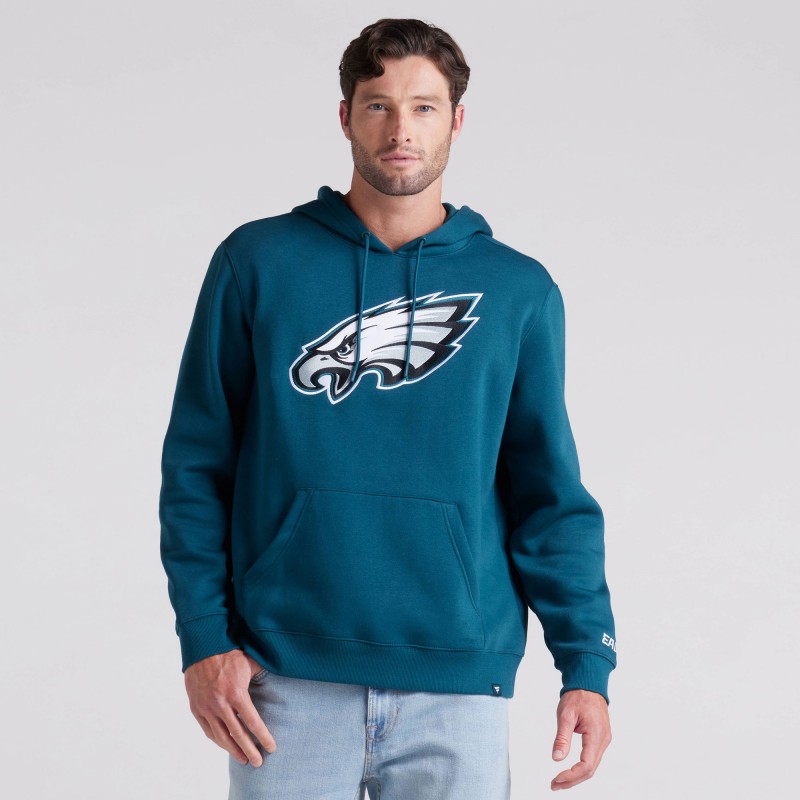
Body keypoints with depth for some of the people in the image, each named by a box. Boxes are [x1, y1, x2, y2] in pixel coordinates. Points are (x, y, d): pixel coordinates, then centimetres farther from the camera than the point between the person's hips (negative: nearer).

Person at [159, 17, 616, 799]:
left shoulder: (520, 291, 6)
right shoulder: (258, 263, 3)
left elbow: (551, 494, 6)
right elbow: (196, 464, 3)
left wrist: (587, 665, -2)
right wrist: (203, 639, -5)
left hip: (459, 685, 1)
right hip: (289, 682, -1)